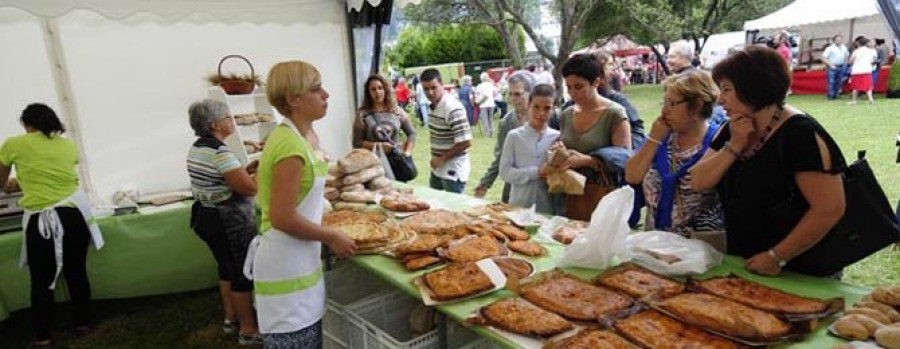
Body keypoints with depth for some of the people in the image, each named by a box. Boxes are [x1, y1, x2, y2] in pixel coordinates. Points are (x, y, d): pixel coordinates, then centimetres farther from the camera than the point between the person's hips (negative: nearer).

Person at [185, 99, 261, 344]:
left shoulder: (196, 148, 9)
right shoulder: (220, 151, -23)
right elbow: (250, 188, -26)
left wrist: (251, 166, 8)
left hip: (207, 216, 10)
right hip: (230, 223, -10)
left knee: (226, 267, 20)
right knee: (243, 273, 1)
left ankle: (231, 318, 33)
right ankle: (248, 329, 12)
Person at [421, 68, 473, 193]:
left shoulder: (453, 109, -21)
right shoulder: (433, 106, 6)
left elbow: (465, 142, -23)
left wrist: (442, 158, -15)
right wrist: (435, 158, 7)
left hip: (452, 172, -9)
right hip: (437, 169, 9)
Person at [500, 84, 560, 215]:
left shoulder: (557, 137, -1)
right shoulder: (514, 136, -3)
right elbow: (505, 171, -7)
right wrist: (536, 173, -15)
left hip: (548, 208, 1)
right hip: (518, 206, -1)